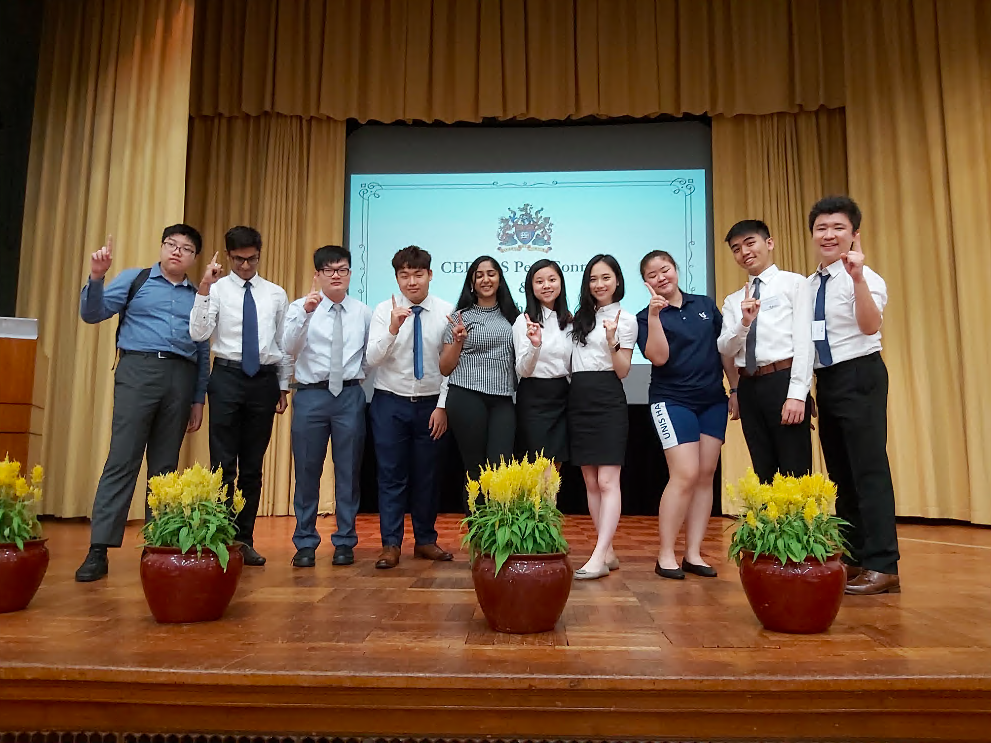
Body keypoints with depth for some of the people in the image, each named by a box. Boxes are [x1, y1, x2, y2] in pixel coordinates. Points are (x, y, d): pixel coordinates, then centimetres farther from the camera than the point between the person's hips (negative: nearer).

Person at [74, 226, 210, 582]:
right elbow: (93, 314, 4)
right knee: (122, 460, -8)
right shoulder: (134, 279, 12)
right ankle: (99, 550, -4)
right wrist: (96, 277, -13)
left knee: (165, 465, 5)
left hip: (181, 377, 3)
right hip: (139, 369, -2)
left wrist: (198, 400, 11)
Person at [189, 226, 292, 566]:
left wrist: (284, 385, 10)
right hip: (227, 377, -3)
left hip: (264, 379, 3)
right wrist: (204, 288, -21)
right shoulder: (217, 289, 2)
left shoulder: (276, 294, 10)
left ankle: (244, 539, 19)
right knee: (223, 464, -3)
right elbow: (198, 334, -12)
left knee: (253, 466, 9)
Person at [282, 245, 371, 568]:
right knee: (307, 470, 4)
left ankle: (345, 542, 19)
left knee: (348, 470, 6)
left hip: (350, 396, 1)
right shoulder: (300, 307, 2)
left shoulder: (363, 312, 8)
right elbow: (289, 347, -15)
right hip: (310, 395, -1)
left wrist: (362, 376, 3)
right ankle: (305, 543, 18)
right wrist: (306, 312, -26)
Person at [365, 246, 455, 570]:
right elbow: (373, 358, -12)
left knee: (427, 476, 11)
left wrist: (442, 406, -7)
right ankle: (390, 545, 14)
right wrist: (393, 329, -28)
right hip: (390, 402, 0)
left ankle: (425, 541, 26)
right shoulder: (384, 311, -4)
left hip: (430, 404, 1)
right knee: (391, 475, 3)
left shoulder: (446, 312, -5)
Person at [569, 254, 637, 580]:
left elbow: (623, 371, -5)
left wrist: (612, 342, -21)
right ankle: (608, 552, 15)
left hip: (607, 400, -7)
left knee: (607, 481, -10)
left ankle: (598, 557, -11)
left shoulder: (625, 319, -1)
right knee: (590, 483, 7)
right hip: (578, 400, 7)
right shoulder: (581, 317, 16)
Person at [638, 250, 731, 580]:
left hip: (713, 401, 5)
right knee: (685, 475, -13)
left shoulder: (705, 305, 9)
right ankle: (666, 554, -2)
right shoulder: (646, 317, -1)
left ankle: (694, 553, 11)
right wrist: (654, 315, -22)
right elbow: (659, 357, -16)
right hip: (673, 401, -4)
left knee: (706, 476, 3)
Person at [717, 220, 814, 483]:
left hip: (783, 381, -5)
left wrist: (797, 394, -14)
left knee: (795, 474, -3)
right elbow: (724, 349, 6)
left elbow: (803, 340, -5)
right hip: (749, 387, 5)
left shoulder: (794, 283, 4)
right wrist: (744, 322, -14)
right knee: (764, 475, 10)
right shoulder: (733, 301, 17)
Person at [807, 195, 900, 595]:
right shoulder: (810, 284, 12)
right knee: (840, 472, 12)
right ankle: (854, 558, 23)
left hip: (859, 375, -8)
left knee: (869, 468, -7)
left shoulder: (864, 278, -9)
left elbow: (870, 326, -28)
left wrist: (857, 278, -40)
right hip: (825, 378, 8)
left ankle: (882, 566, 0)